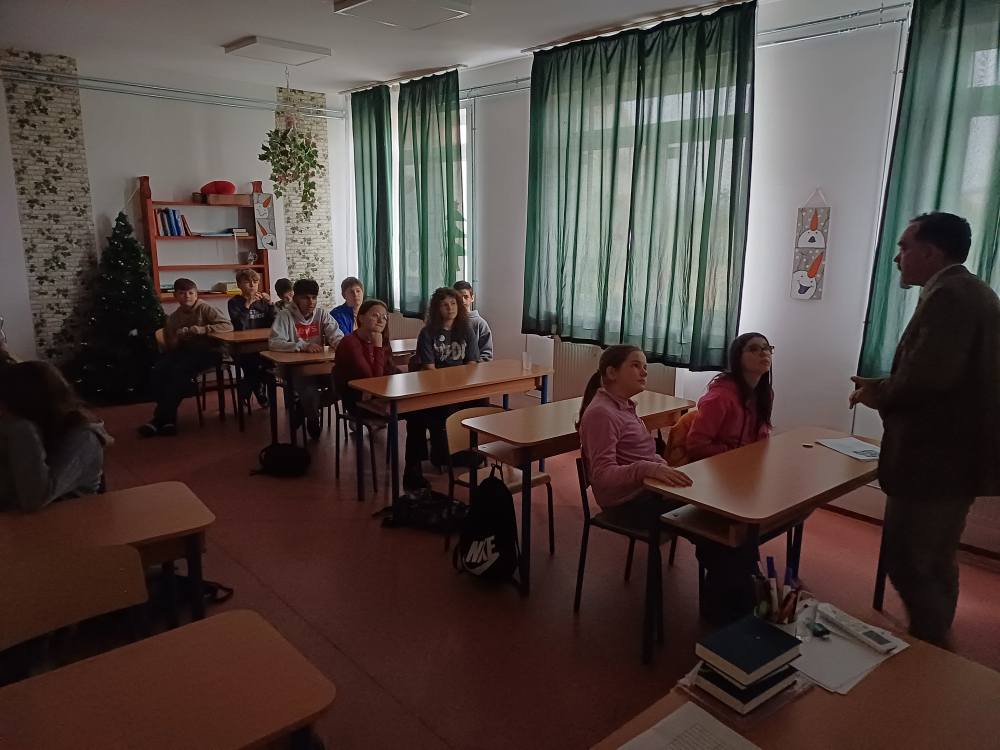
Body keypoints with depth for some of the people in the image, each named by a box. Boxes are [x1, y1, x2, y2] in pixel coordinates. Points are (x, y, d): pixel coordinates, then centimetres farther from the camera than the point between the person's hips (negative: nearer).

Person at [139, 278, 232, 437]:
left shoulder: (204, 308, -2)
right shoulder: (173, 318, 13)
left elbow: (228, 326, -16)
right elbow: (169, 346, 12)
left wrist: (196, 330, -20)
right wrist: (178, 337, -11)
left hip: (206, 352, -5)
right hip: (183, 351, 5)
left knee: (179, 370, -31)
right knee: (158, 371, -24)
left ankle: (161, 417, -20)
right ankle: (168, 417, -16)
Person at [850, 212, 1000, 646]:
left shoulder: (948, 295, -17)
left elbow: (928, 375, -30)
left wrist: (879, 395, -12)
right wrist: (887, 387, 7)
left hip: (935, 458, -11)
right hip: (956, 454, 11)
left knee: (907, 562, -2)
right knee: (936, 562, 20)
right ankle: (936, 648, 33)